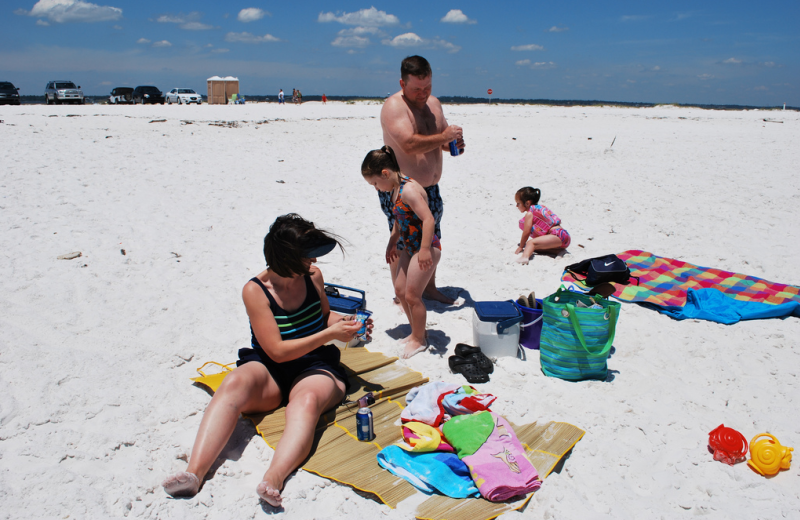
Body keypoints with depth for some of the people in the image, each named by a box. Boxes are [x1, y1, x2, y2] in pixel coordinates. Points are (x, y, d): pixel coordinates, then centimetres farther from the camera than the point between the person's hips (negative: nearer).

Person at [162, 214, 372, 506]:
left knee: (307, 399, -36)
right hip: (269, 371, -1)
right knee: (235, 383, -35)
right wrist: (328, 334, -18)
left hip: (314, 367, 1)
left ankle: (273, 479, -56)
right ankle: (194, 473, -44)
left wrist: (347, 322, 3)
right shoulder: (255, 291, -8)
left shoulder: (313, 276, 3)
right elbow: (277, 351, -15)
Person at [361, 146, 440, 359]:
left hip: (426, 247, -10)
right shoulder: (395, 190, 7)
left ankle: (419, 339, 17)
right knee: (400, 290, 14)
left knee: (412, 295, -2)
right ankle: (416, 332, 30)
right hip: (409, 247, 10)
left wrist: (425, 250, -27)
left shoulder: (409, 190, -22)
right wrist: (392, 244, 21)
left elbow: (428, 219, -28)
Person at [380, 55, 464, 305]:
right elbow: (409, 144, -29)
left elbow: (440, 139, 19)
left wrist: (454, 143, -3)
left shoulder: (433, 103, 9)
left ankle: (430, 288, 34)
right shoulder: (393, 106, -16)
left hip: (430, 188, 8)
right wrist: (444, 137, -22)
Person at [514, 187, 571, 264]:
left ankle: (525, 257, -50)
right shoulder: (539, 207, 23)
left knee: (531, 243, -21)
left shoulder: (529, 214, -4)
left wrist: (521, 246, 8)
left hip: (557, 235, -10)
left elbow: (526, 232, -4)